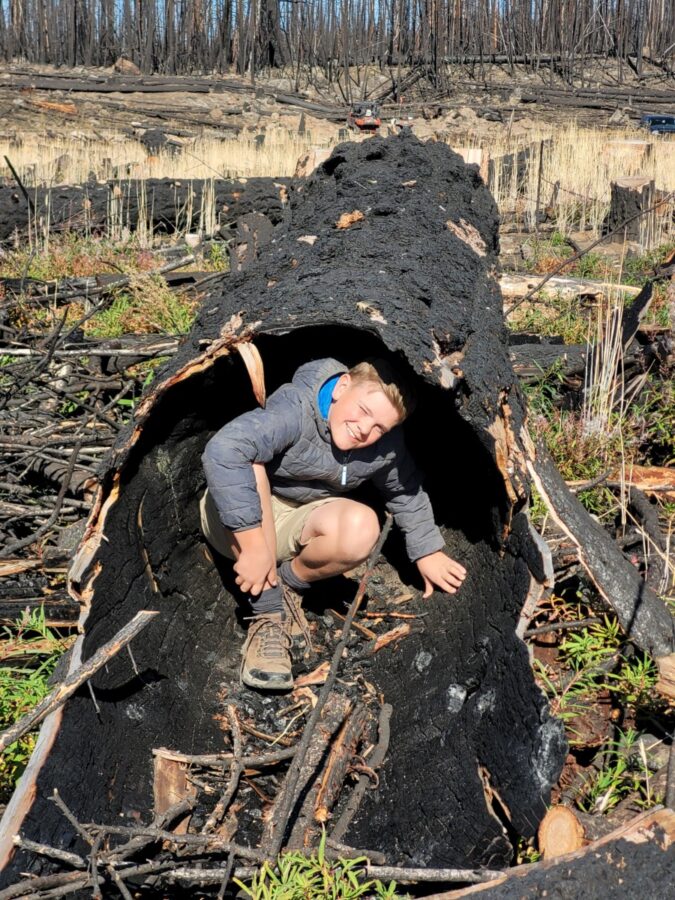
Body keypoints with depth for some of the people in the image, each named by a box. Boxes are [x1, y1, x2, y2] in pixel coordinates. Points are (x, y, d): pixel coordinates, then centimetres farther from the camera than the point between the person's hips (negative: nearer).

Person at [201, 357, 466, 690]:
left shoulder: (387, 448, -12)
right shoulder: (295, 409, -32)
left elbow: (407, 493, 9)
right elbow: (223, 450, -46)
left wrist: (428, 552, 7)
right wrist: (253, 544, -45)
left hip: (293, 526, 3)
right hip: (235, 521, -3)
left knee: (362, 528, -30)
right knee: (248, 463, -38)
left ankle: (288, 584, -1)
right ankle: (268, 612, -27)